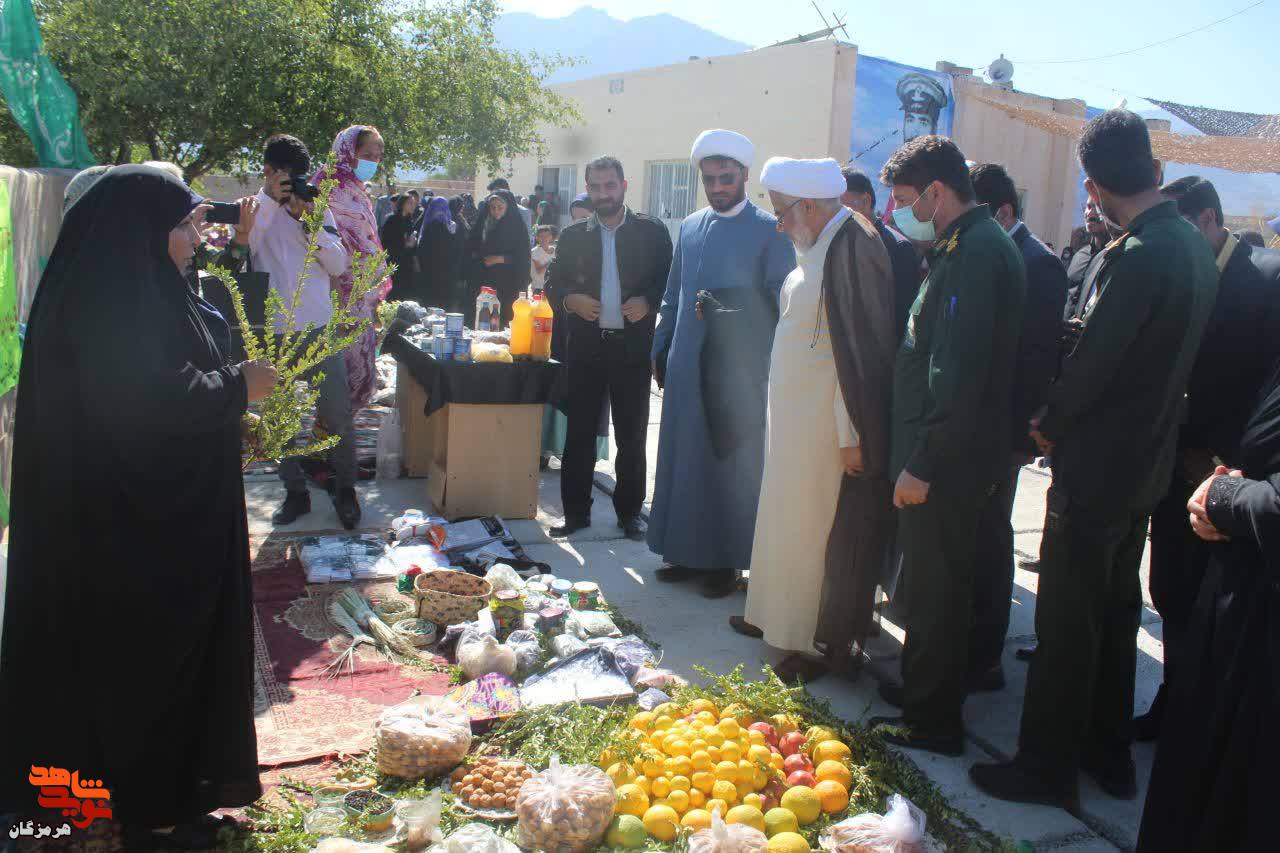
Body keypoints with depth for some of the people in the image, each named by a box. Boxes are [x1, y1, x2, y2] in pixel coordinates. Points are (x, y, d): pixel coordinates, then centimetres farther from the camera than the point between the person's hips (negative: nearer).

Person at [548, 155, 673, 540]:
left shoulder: (652, 231, 2)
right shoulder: (573, 235, 8)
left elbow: (669, 280, 3)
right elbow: (554, 280, 11)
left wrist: (648, 301, -15)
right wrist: (571, 299, -9)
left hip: (632, 347, -2)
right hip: (585, 347, 2)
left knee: (632, 436, 7)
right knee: (579, 433, 6)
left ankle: (629, 511, 19)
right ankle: (576, 510, 16)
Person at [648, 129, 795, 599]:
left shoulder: (769, 230, -4)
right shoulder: (690, 227, 12)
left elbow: (785, 303, -3)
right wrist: (659, 350, 14)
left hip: (739, 367, -5)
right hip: (686, 365, 5)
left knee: (730, 463, 3)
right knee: (683, 458, 9)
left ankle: (725, 559, 14)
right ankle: (687, 551, 21)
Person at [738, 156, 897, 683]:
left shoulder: (853, 246, -19)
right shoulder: (821, 245, 9)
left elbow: (863, 349, -22)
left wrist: (852, 436, -21)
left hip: (827, 426, -9)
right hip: (796, 418, 9)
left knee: (823, 530, 2)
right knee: (792, 520, 19)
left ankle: (828, 643, 15)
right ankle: (781, 613, 34)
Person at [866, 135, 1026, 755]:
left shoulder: (974, 255, -19)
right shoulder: (970, 246, 13)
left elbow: (956, 374, -25)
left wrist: (922, 464, -22)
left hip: (944, 463, -10)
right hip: (950, 456, 10)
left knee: (933, 591, 2)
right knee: (934, 586, 20)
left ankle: (931, 722, 16)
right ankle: (924, 696, 36)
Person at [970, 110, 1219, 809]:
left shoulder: (1136, 258, -23)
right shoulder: (1195, 247, 5)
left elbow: (1089, 364, -19)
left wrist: (1049, 426, -2)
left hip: (1095, 469, -9)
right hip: (1149, 462, 9)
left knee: (1065, 625, 3)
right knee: (1116, 611, 20)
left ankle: (1046, 769, 16)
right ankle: (1108, 750, 35)